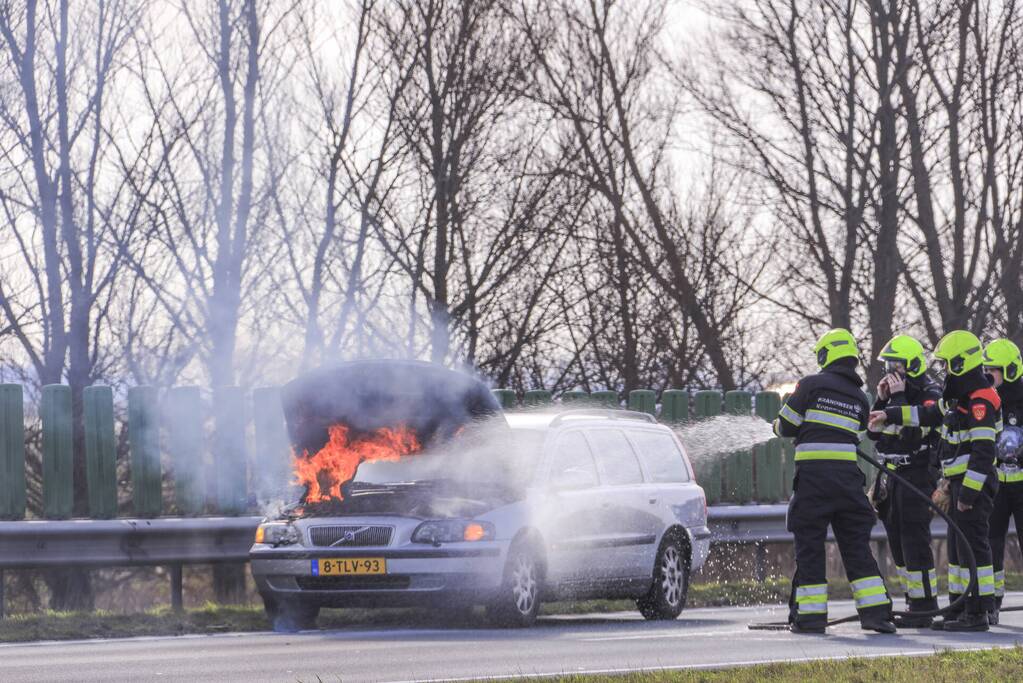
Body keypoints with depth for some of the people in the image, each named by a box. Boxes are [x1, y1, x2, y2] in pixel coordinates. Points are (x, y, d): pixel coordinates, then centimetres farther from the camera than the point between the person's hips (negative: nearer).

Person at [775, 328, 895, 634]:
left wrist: (778, 426, 25)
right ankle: (875, 610, 2)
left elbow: (787, 426, 1)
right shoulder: (859, 398, 13)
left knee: (810, 544, 2)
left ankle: (810, 615, 1)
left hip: (813, 474, -4)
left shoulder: (812, 385, -1)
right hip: (848, 477, 4)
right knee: (856, 545, 8)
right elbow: (856, 437, 16)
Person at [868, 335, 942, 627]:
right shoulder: (895, 392, 14)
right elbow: (874, 433, 12)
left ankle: (923, 606, -8)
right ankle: (913, 601, 21)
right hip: (892, 477, 9)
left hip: (917, 477, -9)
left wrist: (899, 400, -20)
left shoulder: (929, 396, -12)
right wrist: (882, 399, 0)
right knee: (897, 542, 13)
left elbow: (912, 435, -25)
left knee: (915, 542, -11)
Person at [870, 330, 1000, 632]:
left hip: (975, 482, -11)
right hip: (961, 483, 11)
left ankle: (978, 614, -9)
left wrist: (968, 493, -25)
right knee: (957, 547, 13)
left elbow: (983, 453, -23)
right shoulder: (959, 397, 14)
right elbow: (929, 414, 30)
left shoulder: (981, 401, -18)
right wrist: (889, 415, 30)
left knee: (973, 545, -9)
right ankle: (960, 609, 18)